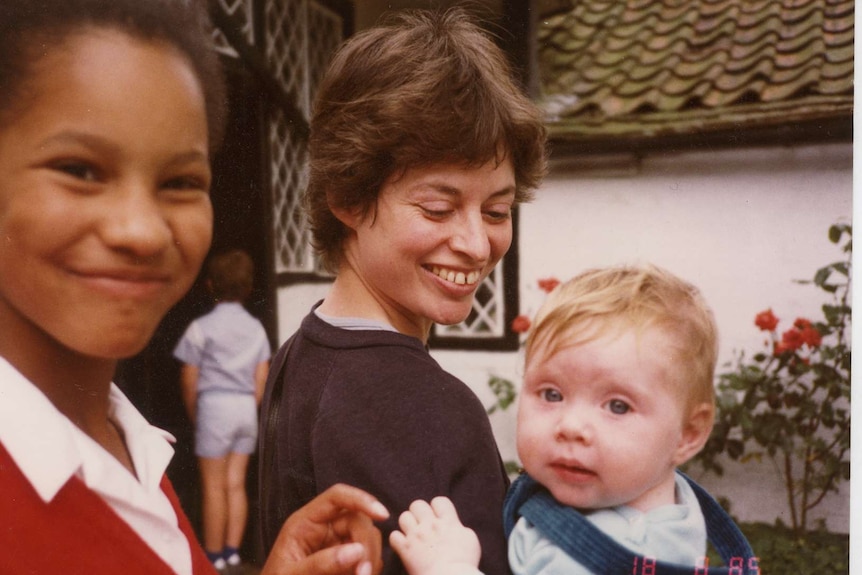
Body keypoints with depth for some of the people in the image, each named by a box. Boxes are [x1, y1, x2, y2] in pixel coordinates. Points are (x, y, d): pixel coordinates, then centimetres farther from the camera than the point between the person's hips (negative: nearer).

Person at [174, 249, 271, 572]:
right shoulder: (256, 327, 8)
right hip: (247, 406, 5)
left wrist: (194, 416, 9)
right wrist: (250, 407, 16)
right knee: (236, 484, 9)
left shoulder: (202, 327, -4)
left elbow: (189, 379, -3)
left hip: (215, 404, -4)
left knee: (214, 486, 2)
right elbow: (261, 379, 7)